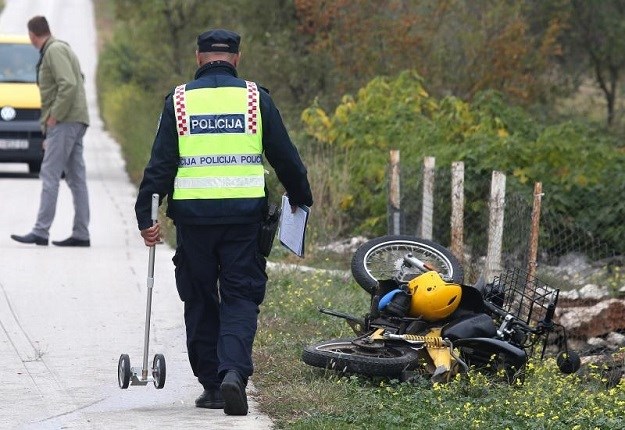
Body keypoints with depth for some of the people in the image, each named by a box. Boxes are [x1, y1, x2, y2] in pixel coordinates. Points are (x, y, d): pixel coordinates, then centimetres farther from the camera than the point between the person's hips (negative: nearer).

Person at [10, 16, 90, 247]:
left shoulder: (55, 50, -12)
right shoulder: (61, 48, 19)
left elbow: (69, 85, -23)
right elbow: (78, 80, 26)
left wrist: (54, 116, -18)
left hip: (64, 122, -10)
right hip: (74, 123, 10)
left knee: (50, 176, -11)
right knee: (76, 178, 7)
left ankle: (41, 232, -14)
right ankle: (81, 234, 6)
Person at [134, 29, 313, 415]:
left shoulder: (180, 100, 4)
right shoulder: (255, 98, 4)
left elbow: (160, 165, 1)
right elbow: (285, 156, 8)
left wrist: (146, 216, 4)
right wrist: (301, 197, 23)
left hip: (192, 213, 1)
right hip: (244, 215, 0)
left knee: (201, 301, 11)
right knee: (240, 298, 3)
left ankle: (211, 385, 13)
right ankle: (233, 372, -19)